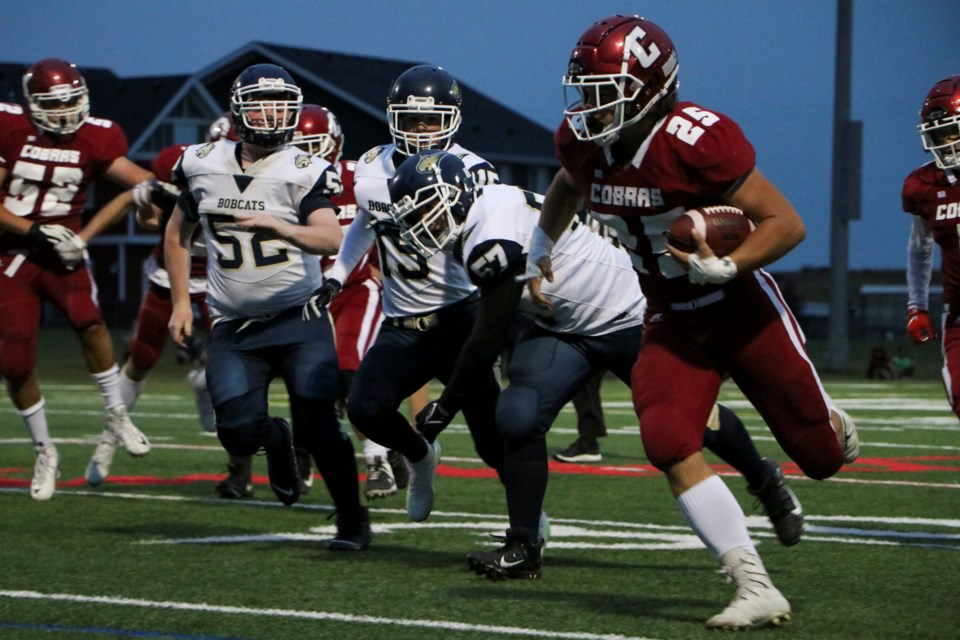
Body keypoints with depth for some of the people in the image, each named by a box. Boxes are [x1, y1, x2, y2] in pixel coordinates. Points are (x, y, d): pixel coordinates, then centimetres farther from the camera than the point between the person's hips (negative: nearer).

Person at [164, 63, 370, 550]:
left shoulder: (302, 172, -9)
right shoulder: (202, 165, 3)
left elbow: (331, 239, -25)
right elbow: (177, 234, 19)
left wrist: (277, 226, -42)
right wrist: (181, 302, 14)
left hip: (300, 318, -3)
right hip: (234, 325, 3)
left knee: (318, 425, -13)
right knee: (238, 433, -9)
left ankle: (352, 519, 8)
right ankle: (274, 440, 29)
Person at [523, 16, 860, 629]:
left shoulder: (697, 140, -28)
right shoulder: (582, 142, -7)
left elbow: (787, 223, -23)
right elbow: (569, 186, 21)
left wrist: (724, 268, -33)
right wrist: (541, 249, 20)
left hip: (744, 310, -5)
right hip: (672, 323, 5)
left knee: (821, 458, 7)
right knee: (670, 445, -20)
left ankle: (832, 423, 48)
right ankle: (757, 590, -16)